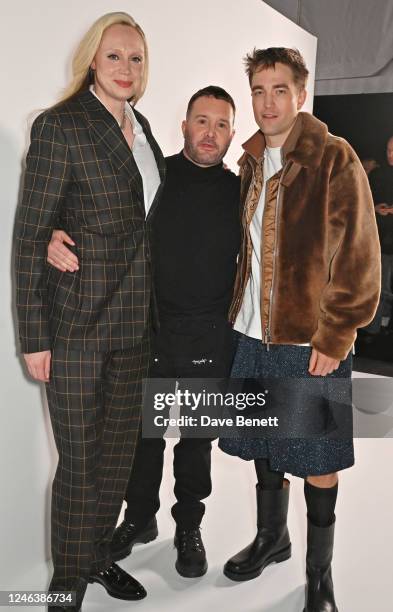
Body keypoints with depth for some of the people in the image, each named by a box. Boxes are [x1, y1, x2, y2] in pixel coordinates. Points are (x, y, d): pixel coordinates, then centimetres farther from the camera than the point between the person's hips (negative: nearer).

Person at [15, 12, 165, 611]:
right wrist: (34, 337, -14)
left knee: (119, 449, 16)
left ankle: (99, 556, 37)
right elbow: (30, 234, -11)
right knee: (80, 460, 4)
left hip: (135, 323, 7)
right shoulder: (60, 126, -9)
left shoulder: (141, 128, 12)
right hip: (77, 322, -6)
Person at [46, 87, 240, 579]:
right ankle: (140, 517, 38)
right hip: (150, 334, 0)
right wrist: (55, 236, -23)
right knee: (143, 431, 14)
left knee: (197, 438, 14)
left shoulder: (239, 193, 2)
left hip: (210, 342, 1)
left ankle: (188, 527, 35)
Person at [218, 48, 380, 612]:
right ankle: (271, 537, 41)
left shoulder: (335, 159, -10)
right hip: (254, 333, 6)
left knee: (316, 458, 7)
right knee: (264, 444, 18)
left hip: (311, 340, -6)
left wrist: (333, 337, -16)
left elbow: (358, 258, -13)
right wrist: (237, 310, 12)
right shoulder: (252, 162, 10)